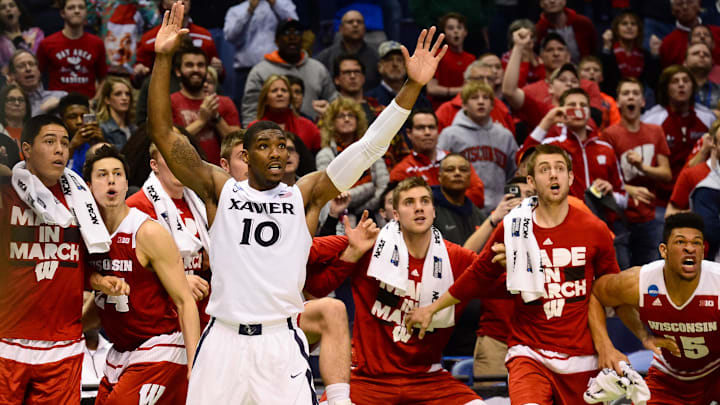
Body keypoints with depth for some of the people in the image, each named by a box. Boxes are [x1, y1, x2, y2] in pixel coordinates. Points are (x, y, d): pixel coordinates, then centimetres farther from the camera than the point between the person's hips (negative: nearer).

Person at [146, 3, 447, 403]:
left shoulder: (305, 195, 6)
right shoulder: (220, 190, 6)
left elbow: (367, 148, 0)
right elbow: (163, 134, 1)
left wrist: (412, 88, -9)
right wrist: (163, 59, -8)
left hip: (281, 343, 0)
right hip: (223, 339, 0)